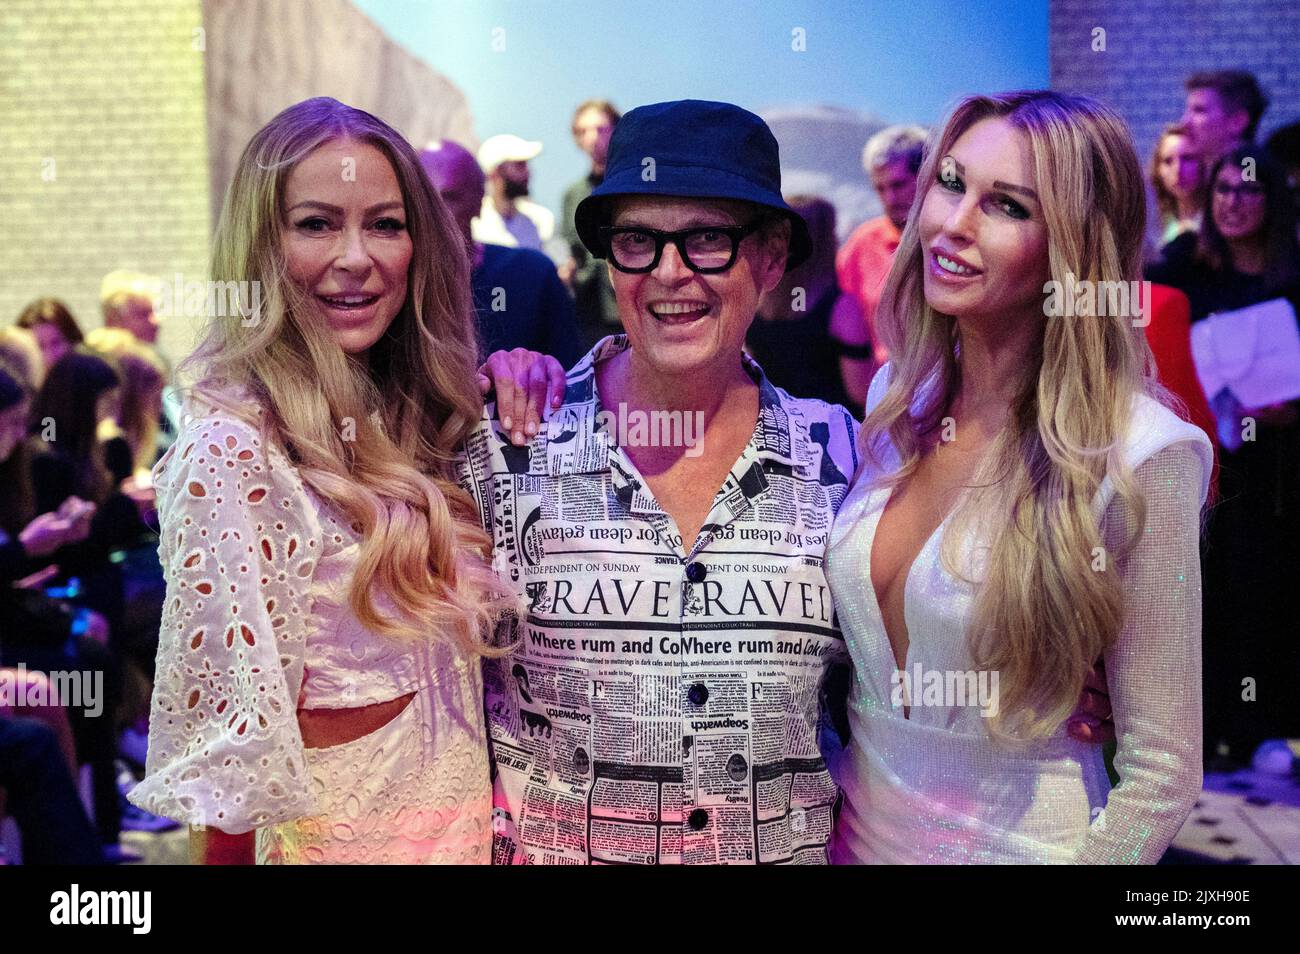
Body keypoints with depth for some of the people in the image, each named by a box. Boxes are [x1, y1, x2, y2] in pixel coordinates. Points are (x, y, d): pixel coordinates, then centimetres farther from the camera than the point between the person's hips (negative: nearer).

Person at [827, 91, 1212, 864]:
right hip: (859, 828, 5)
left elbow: (1162, 771, -16)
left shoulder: (1141, 457, -20)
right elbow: (849, 646, 8)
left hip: (1016, 839, -5)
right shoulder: (898, 396, -3)